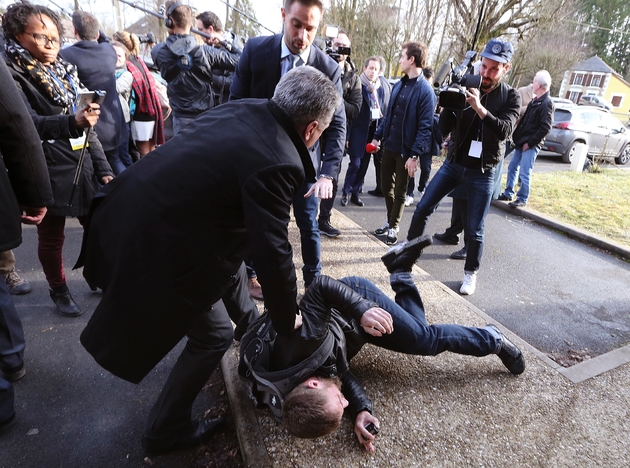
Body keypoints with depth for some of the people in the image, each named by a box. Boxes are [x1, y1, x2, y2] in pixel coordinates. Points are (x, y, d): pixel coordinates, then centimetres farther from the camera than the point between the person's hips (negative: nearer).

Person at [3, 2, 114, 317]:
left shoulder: (64, 71, 13)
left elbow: (88, 126, 13)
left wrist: (102, 166, 8)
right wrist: (72, 122, -37)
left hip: (83, 167, 5)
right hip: (48, 172, -5)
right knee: (51, 237, 8)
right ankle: (59, 292, 27)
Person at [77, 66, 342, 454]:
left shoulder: (243, 109, 0)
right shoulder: (275, 164, -26)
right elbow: (274, 255, -22)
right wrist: (288, 322, -5)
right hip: (151, 250, -9)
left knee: (232, 261, 26)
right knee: (214, 335, 10)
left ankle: (250, 328, 52)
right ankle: (166, 430, 31)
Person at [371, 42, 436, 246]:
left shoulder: (425, 90, -13)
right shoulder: (399, 85, 10)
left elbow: (425, 127, -17)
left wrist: (415, 155, -22)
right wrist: (378, 136, 11)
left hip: (406, 150, -7)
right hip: (389, 146, 7)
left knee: (399, 191, 7)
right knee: (386, 186, 15)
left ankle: (393, 227, 23)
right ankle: (390, 221, 33)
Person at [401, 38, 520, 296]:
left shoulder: (510, 97, -4)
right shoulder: (465, 87, -2)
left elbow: (504, 131, -20)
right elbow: (444, 129, -7)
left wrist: (479, 108, -33)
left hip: (482, 173, -1)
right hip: (453, 164, 2)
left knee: (475, 230, 4)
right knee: (422, 209, 2)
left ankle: (471, 273, 24)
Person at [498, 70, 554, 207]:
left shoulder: (547, 103, -12)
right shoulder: (534, 101, 15)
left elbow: (545, 128, -18)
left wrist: (530, 142, -17)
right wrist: (516, 137, 10)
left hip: (531, 145, -9)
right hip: (521, 142, 9)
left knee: (524, 173, -6)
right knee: (512, 168, 14)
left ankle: (522, 199, 5)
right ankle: (508, 194, 25)